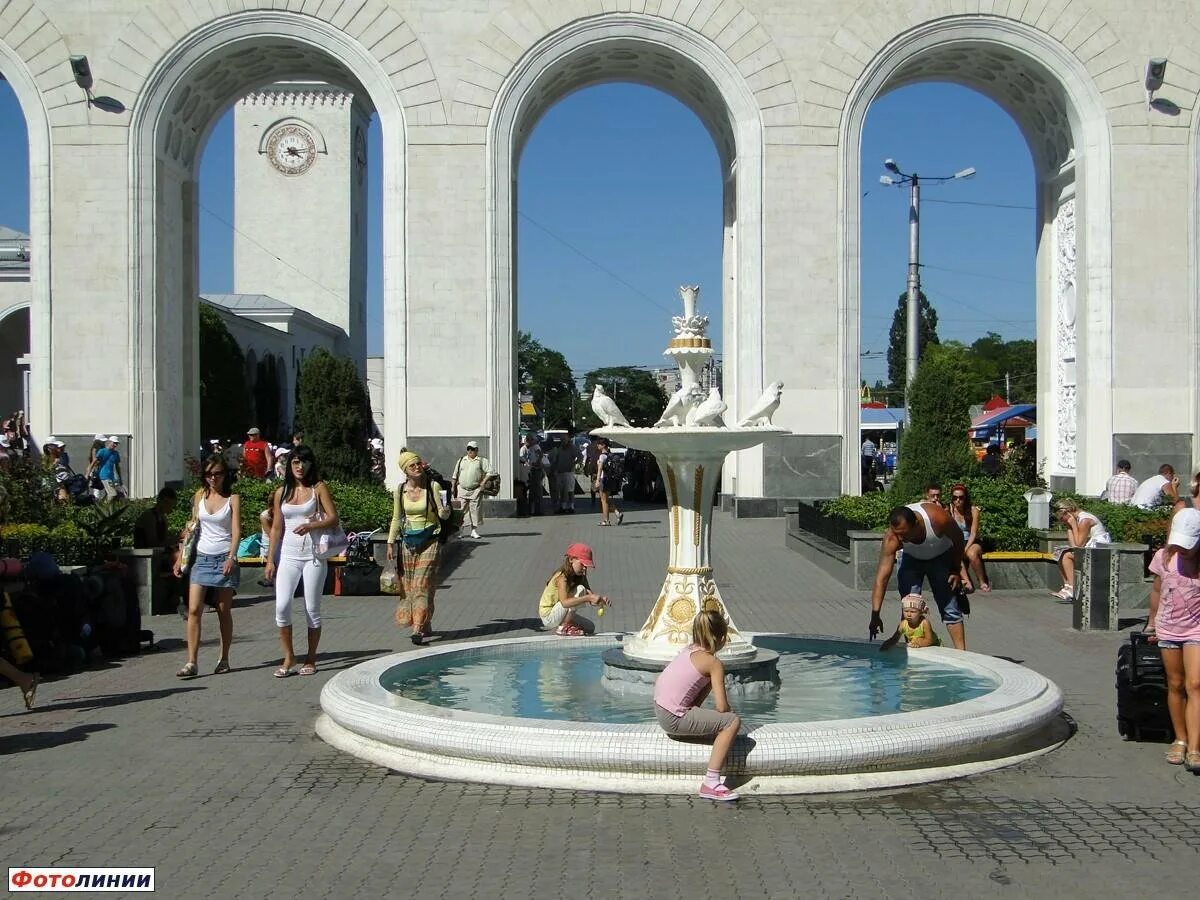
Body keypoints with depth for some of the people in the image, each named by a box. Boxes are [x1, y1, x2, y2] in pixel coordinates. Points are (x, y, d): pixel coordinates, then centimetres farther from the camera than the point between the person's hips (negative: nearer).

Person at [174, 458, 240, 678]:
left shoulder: (232, 499, 0)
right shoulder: (200, 496, 10)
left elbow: (236, 531, -8)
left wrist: (231, 557, -21)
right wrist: (181, 556, 9)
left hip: (224, 559, -3)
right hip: (201, 558, 3)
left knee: (224, 612, 4)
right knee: (194, 610, -9)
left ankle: (224, 659, 17)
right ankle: (191, 663, -10)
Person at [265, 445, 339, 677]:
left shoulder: (319, 488, 3)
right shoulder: (281, 493, 11)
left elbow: (333, 518, -5)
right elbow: (276, 528, 13)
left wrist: (311, 525, -22)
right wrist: (270, 560, 9)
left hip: (313, 554, -2)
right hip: (288, 555, 2)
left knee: (312, 609, 2)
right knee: (282, 606, -11)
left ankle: (311, 660, 14)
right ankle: (289, 658, 2)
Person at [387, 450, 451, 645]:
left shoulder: (433, 487, -6)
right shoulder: (400, 490, 3)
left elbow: (443, 515, -7)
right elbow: (396, 519, 12)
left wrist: (446, 511, -30)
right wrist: (390, 543, 8)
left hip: (429, 541, -4)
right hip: (408, 541, 4)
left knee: (422, 585, -11)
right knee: (409, 585, 5)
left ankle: (418, 630, -14)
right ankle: (426, 626, 18)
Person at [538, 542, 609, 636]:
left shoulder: (579, 577, 3)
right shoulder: (562, 577, -24)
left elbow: (590, 594, -4)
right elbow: (565, 602, -40)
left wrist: (601, 600, -27)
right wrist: (588, 598, -47)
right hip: (548, 617, -9)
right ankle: (563, 628, -20)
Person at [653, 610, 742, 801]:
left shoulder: (688, 649, 10)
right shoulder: (714, 663, -11)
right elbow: (722, 707, -15)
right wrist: (730, 714, 10)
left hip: (660, 709, 8)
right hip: (674, 720, -8)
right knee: (732, 721, -10)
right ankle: (711, 784, -14)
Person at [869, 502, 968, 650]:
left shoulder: (937, 518, -39)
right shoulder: (891, 539, -36)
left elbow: (958, 538, -16)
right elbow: (882, 577, -37)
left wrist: (957, 570, -9)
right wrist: (875, 615, -42)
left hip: (941, 557, -1)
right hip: (911, 559, 1)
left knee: (951, 609, -5)